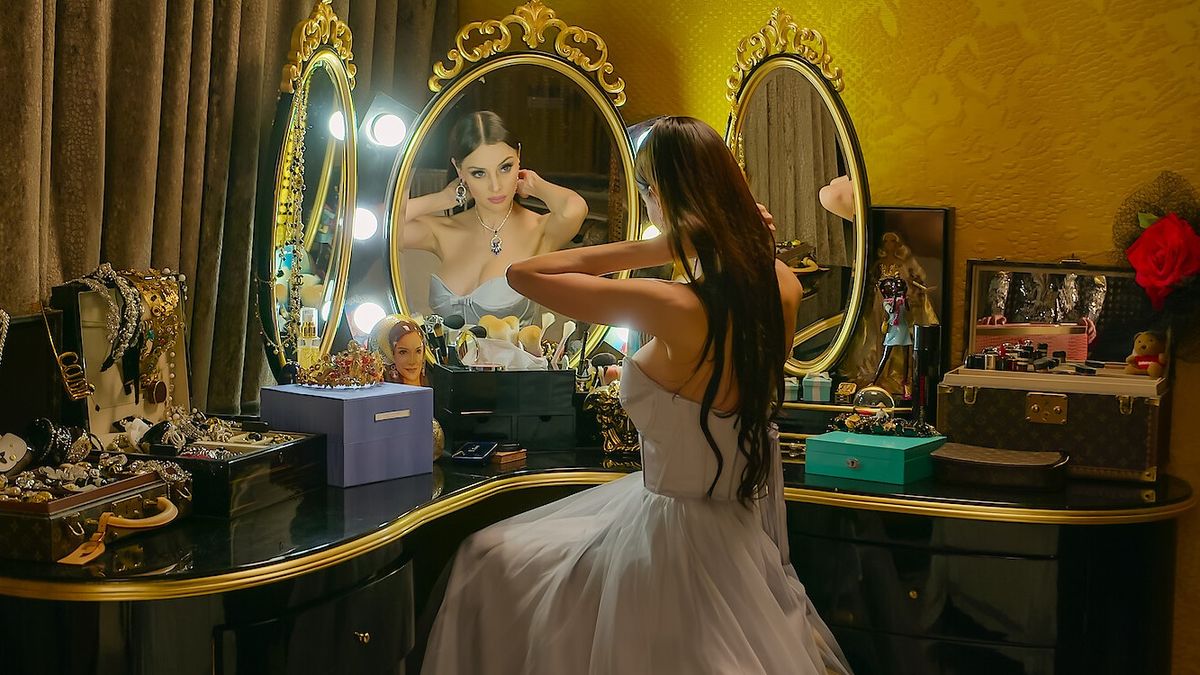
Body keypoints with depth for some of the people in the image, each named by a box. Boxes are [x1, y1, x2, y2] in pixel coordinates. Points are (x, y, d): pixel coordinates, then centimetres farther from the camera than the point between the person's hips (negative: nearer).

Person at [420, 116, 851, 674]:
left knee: (490, 561, 15)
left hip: (680, 531, -8)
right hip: (747, 515, 8)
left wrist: (662, 246, -25)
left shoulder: (675, 310, -33)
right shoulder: (783, 288, -10)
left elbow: (523, 274, -24)